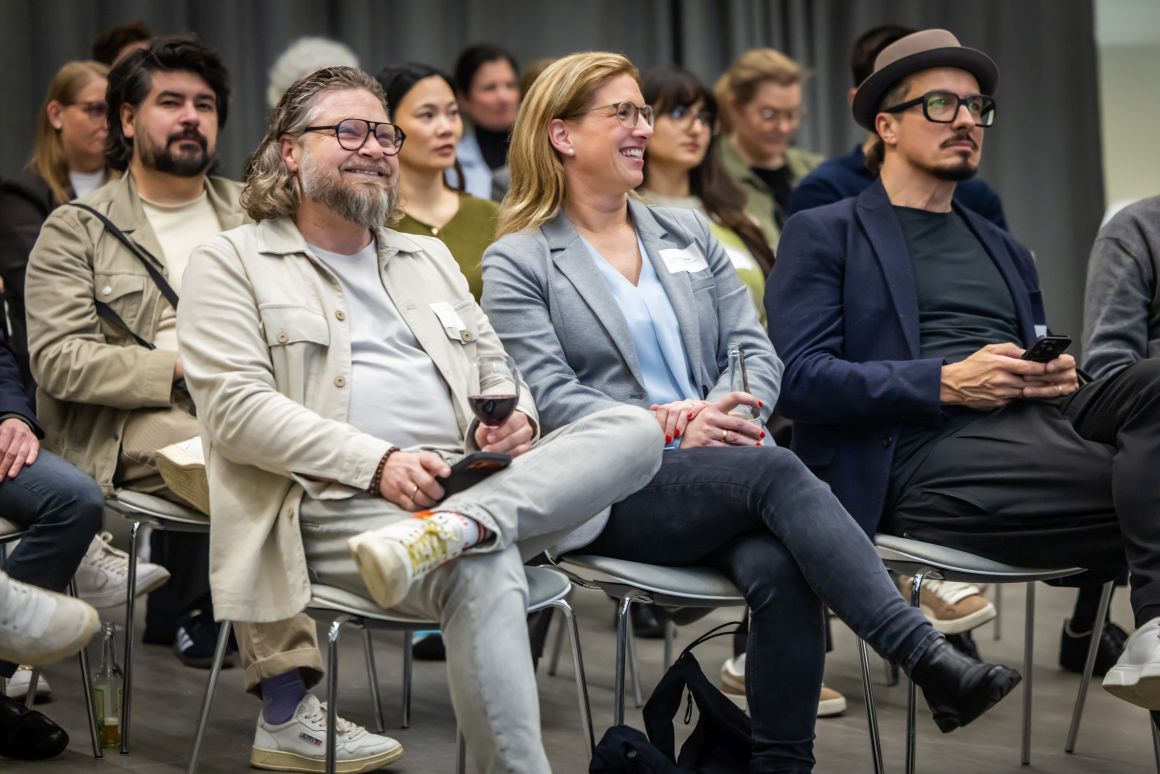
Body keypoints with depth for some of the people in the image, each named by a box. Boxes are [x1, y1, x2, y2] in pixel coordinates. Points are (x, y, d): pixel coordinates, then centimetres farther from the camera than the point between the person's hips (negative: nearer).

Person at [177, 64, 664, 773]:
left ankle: (455, 527, -38)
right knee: (482, 570, -37)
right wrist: (379, 463, -18)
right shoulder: (233, 263, 9)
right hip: (339, 506, -6)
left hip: (468, 480, 6)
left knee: (635, 430, -19)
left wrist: (516, 418, -1)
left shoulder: (431, 258, 29)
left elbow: (495, 369, 27)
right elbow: (237, 408, -5)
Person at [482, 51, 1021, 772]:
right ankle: (930, 661, -39)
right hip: (614, 494, -4)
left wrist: (720, 413, -9)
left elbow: (756, 351, 13)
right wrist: (666, 427, -19)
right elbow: (551, 397, -6)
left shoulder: (689, 233, 22)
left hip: (718, 474, 4)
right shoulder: (517, 264, 7)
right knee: (777, 472, -32)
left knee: (779, 570, -32)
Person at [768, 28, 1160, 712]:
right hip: (928, 454, -6)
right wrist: (947, 382, -13)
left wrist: (1061, 378, 3)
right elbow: (799, 378, -2)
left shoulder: (1006, 250, 33)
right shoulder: (823, 235, 12)